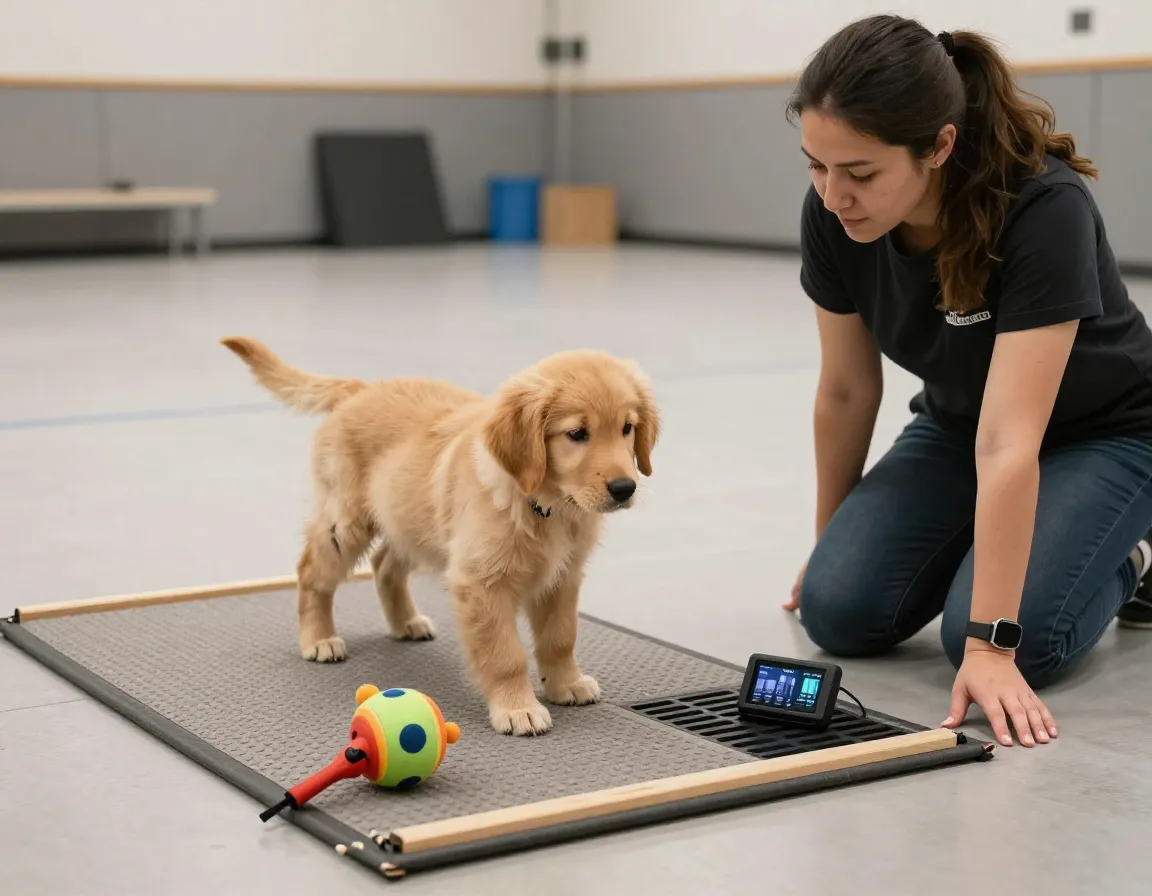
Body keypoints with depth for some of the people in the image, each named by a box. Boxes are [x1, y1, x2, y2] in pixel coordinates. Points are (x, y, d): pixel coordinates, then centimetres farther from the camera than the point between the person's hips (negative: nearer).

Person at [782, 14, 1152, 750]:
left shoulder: (1044, 211, -37)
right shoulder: (833, 217, -21)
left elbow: (1009, 445, -42)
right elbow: (847, 391, -6)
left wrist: (989, 645, -43)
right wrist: (830, 545, 6)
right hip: (957, 422, 5)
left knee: (1012, 637, -26)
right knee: (838, 610, -15)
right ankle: (983, 545, 13)